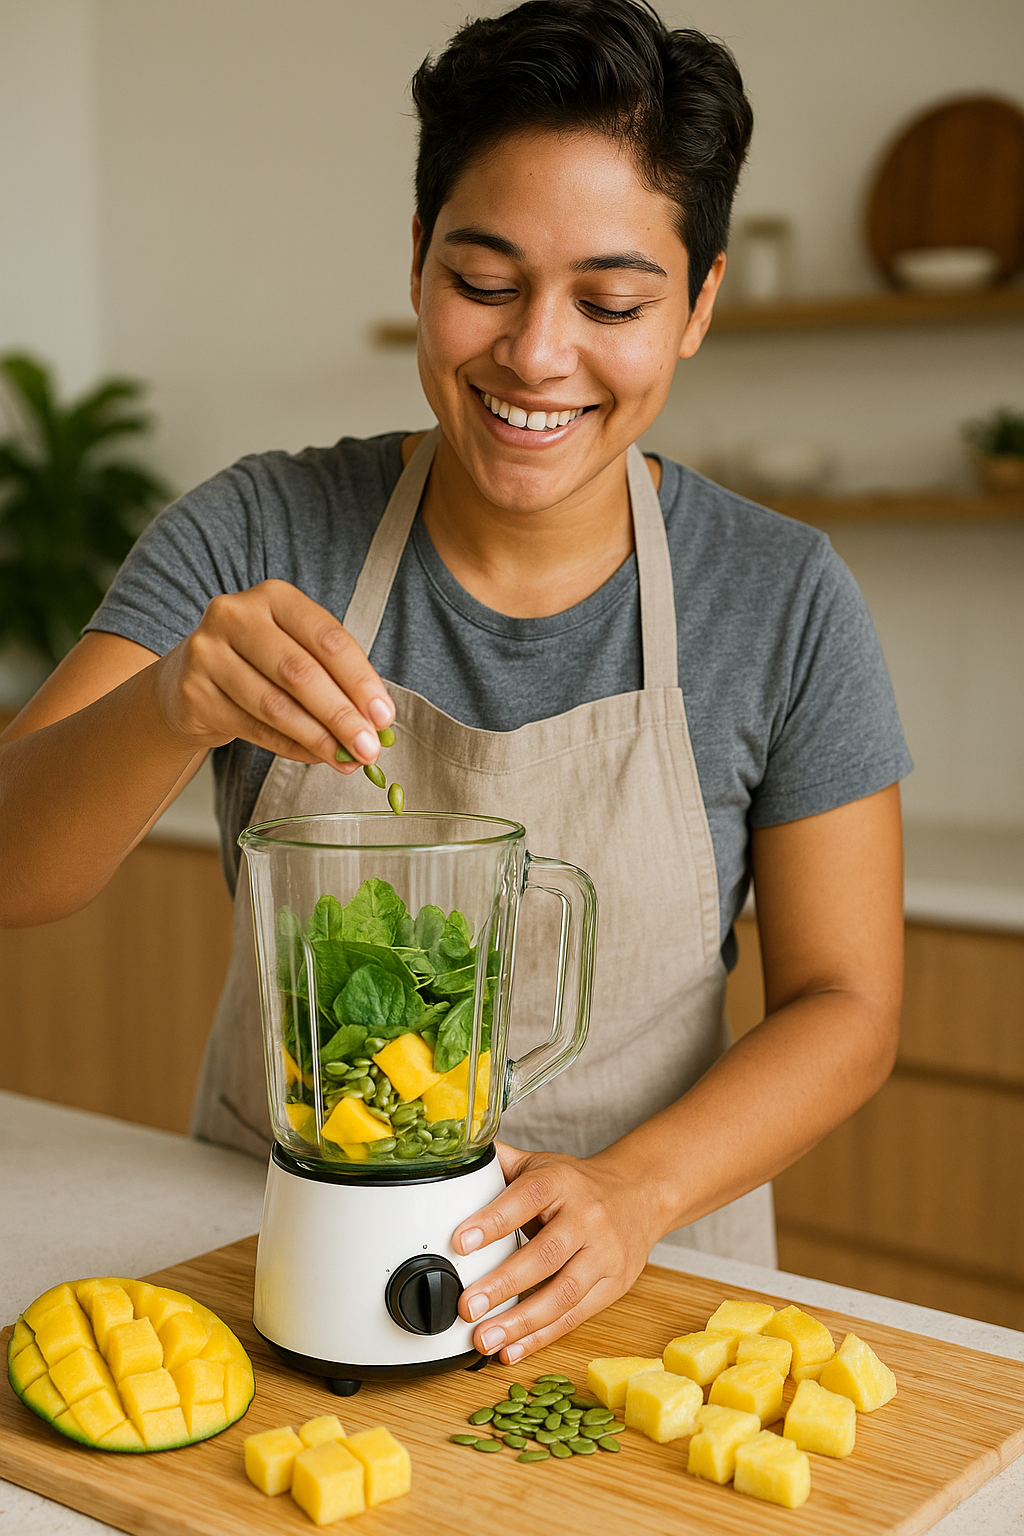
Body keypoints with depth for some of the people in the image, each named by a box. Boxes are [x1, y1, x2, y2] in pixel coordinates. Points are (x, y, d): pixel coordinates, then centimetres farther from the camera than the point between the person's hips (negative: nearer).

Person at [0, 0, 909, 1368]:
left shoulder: (783, 602, -5)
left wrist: (632, 1192, -18)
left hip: (637, 1287, 0)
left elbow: (843, 1004, -1)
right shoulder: (254, 538, -5)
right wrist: (171, 709, -32)